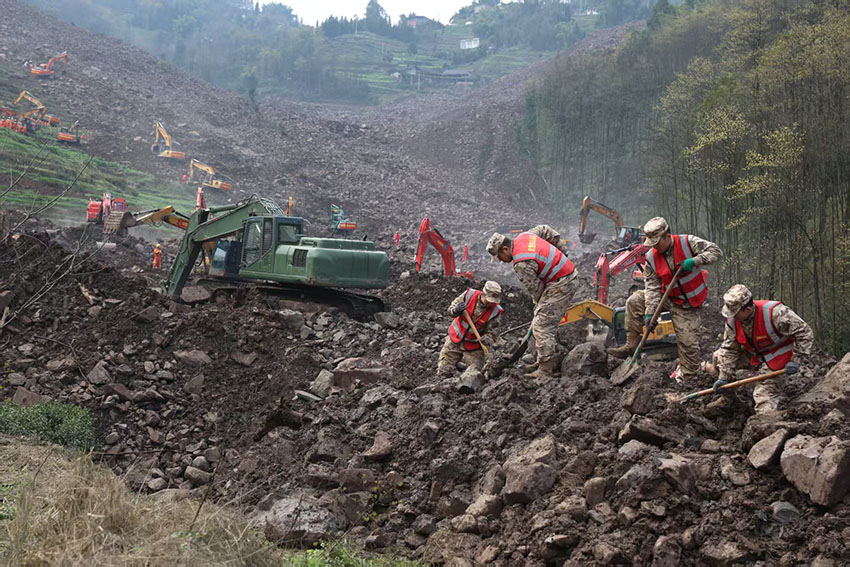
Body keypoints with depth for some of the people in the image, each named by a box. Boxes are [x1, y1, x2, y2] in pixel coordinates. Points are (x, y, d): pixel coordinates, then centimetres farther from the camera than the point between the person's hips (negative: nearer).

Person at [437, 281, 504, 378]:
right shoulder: (469, 295, -17)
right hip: (454, 341, 0)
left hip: (473, 345, 0)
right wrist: (456, 311, -30)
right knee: (443, 373, 1)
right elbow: (450, 310, -8)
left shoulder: (496, 311, -18)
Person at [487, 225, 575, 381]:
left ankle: (546, 371, -13)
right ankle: (552, 360, 26)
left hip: (560, 285, -11)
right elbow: (546, 230, 19)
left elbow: (535, 289, -15)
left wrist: (541, 304, 3)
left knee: (542, 326, -13)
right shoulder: (523, 236, 4)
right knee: (547, 322, 18)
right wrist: (560, 250, 27)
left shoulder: (522, 264, -23)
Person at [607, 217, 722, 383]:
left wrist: (694, 261, -30)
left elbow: (716, 251, -16)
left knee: (688, 344, -8)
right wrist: (649, 313, -16)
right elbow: (652, 287, -8)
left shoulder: (688, 242, -16)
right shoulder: (651, 257, -6)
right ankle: (631, 346, -3)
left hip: (687, 305, -4)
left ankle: (686, 378, 9)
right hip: (667, 298, 4)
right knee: (634, 301, -10)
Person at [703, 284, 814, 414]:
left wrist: (795, 361, -25)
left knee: (764, 394, -19)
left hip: (775, 358, -6)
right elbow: (729, 349, -5)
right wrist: (724, 377, -10)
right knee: (717, 358, 0)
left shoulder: (774, 313, -32)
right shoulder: (732, 320, -12)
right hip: (752, 354, 6)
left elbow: (804, 333, -24)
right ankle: (728, 397, 14)